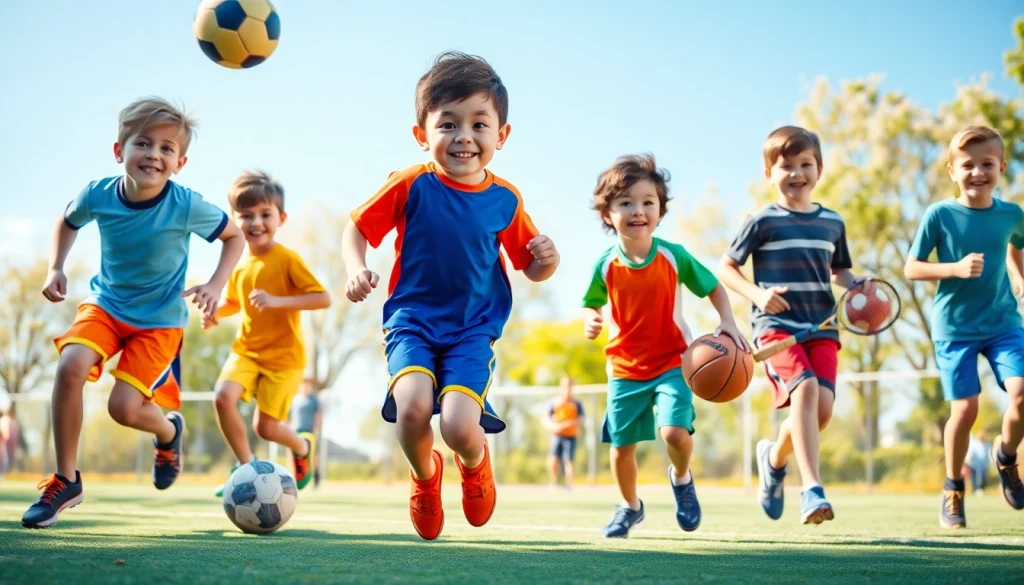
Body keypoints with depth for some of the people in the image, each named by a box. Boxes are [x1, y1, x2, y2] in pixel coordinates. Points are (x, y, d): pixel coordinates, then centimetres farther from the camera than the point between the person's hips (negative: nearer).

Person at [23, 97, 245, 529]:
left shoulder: (187, 207, -22)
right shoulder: (98, 195, -15)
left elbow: (234, 237, -3)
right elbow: (68, 222, 10)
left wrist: (215, 286, -16)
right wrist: (55, 268, -3)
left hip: (160, 319, -2)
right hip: (105, 303, 2)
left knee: (124, 407, -16)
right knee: (70, 366, -25)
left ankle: (169, 432, 24)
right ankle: (66, 481, -10)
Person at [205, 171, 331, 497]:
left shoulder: (287, 260, -15)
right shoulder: (239, 266, 3)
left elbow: (323, 298, -22)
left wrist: (277, 301, -31)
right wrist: (216, 313, 1)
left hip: (283, 355, -5)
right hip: (246, 350, 5)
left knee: (265, 426, -5)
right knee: (223, 396, -20)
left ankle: (303, 447, 30)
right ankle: (247, 467, -1)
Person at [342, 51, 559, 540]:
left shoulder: (505, 200, -2)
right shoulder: (411, 186, -8)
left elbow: (529, 267, 10)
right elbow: (357, 229, 1)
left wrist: (546, 260, -13)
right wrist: (356, 270, -19)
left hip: (474, 329, 1)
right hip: (412, 321, 0)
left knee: (459, 426, -20)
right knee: (413, 406, -27)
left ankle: (475, 462, 21)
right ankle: (425, 476, 10)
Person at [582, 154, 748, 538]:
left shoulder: (674, 257, -10)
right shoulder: (606, 265, -8)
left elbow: (713, 287, 2)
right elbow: (591, 304, 7)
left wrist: (728, 322, -13)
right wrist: (589, 321, -16)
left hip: (672, 364, -2)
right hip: (624, 369, 2)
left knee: (675, 432, -22)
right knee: (621, 446, 6)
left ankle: (681, 478, 13)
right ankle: (630, 507, 35)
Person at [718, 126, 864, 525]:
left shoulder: (833, 223, 12)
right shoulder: (762, 222, 0)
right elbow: (725, 267, 4)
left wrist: (857, 287, 3)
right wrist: (757, 294, -12)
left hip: (821, 328, 4)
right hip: (776, 326, -4)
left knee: (823, 405, -10)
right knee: (805, 388, -27)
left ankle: (774, 456, 22)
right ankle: (812, 491, -30)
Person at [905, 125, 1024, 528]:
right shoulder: (939, 215, -8)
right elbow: (911, 269, -6)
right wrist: (956, 269, -19)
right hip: (954, 328, -2)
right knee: (965, 408, -5)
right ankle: (953, 488, 19)